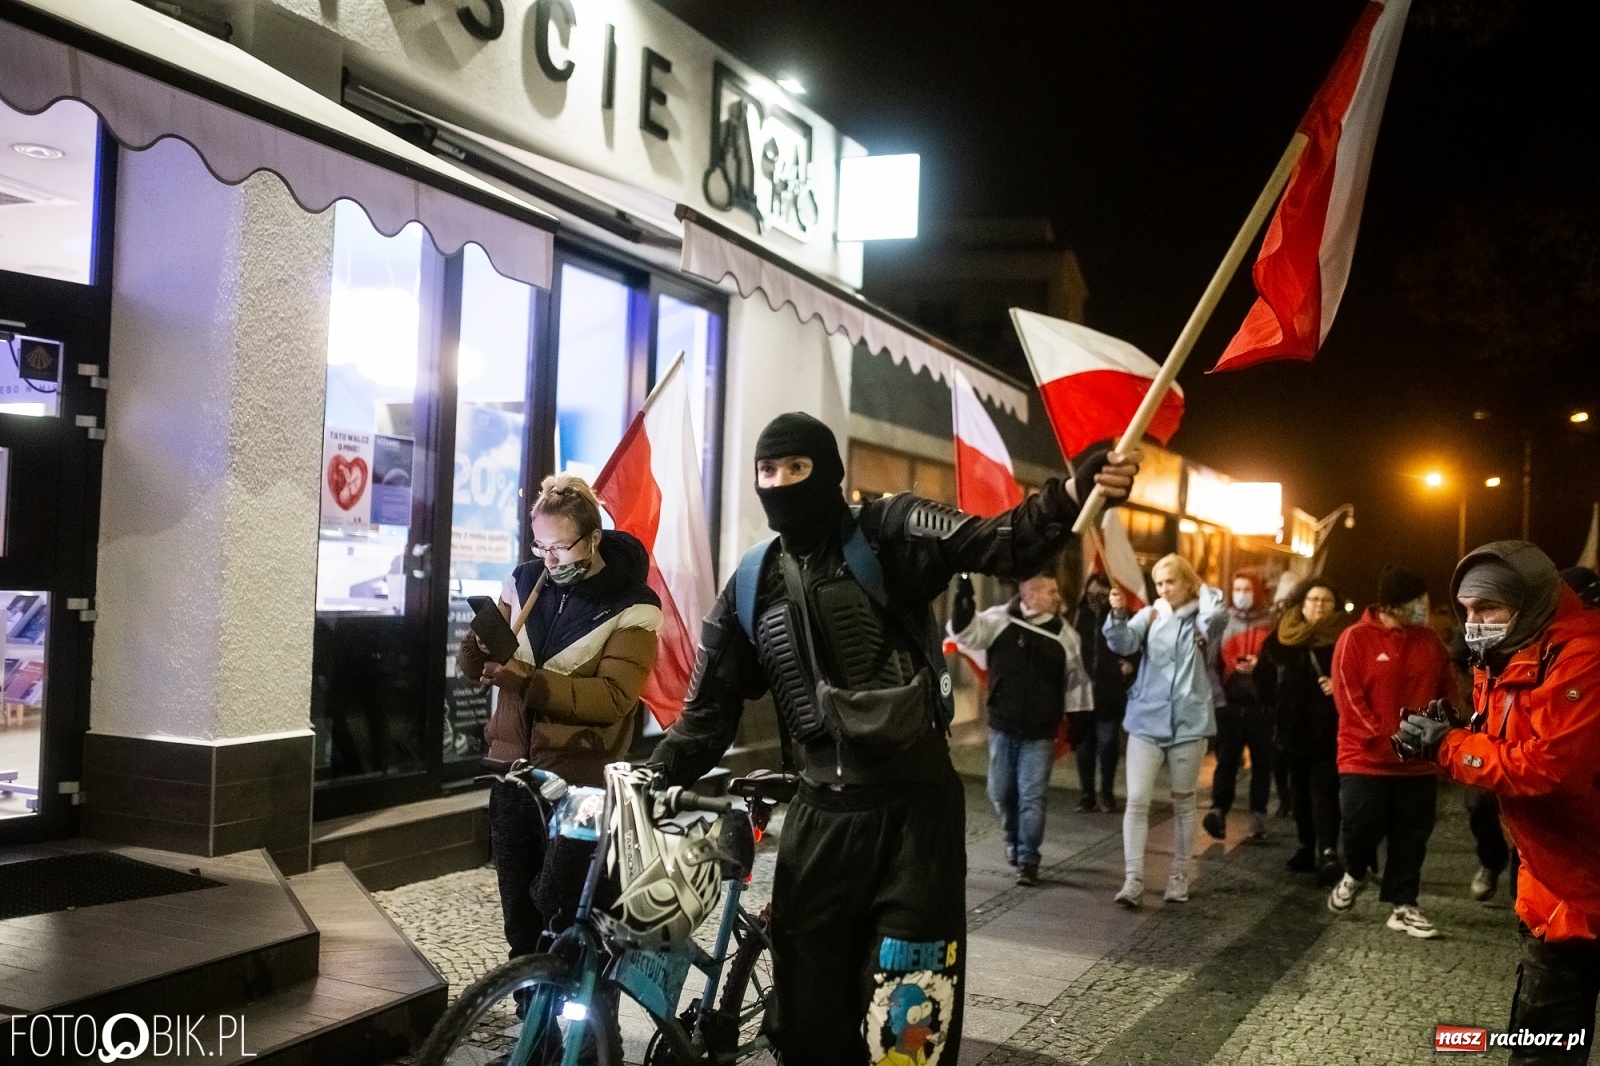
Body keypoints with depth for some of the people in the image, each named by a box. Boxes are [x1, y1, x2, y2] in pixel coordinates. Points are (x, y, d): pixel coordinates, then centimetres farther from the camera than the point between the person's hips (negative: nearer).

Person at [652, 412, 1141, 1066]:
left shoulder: (890, 534, -3)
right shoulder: (752, 582, 9)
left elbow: (1002, 545, -18)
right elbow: (711, 707, 14)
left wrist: (1073, 495, -37)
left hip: (915, 804, -4)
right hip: (821, 815, 4)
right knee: (809, 1012, 12)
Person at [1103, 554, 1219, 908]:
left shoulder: (1201, 618, 1)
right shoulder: (1149, 616, 4)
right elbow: (1123, 643, -13)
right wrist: (1118, 614, -29)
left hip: (1189, 723, 0)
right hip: (1147, 721, 1)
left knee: (1183, 802, 11)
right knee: (1137, 800, -8)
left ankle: (1179, 877, 22)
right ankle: (1133, 880, -7)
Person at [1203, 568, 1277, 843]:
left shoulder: (1272, 622, 3)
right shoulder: (1220, 622, 8)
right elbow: (1211, 660, 2)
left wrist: (1260, 665, -15)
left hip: (1262, 704, 0)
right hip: (1229, 703, 1)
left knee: (1262, 762, 6)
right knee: (1227, 760, -5)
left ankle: (1258, 819, 13)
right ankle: (1218, 811, -10)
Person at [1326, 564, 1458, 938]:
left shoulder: (1430, 641, 6)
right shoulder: (1355, 639, -9)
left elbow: (1447, 690, 12)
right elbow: (1348, 697, -13)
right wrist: (1386, 737, -19)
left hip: (1418, 761, 5)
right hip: (1366, 757, -4)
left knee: (1412, 837, 7)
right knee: (1362, 826, -7)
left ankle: (1402, 906, 18)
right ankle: (1355, 874, 24)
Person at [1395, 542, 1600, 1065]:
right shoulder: (1508, 655, 8)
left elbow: (1548, 768, -30)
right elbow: (1498, 748, 11)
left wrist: (1446, 745, -20)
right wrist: (1446, 734, -10)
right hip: (1551, 872, 9)